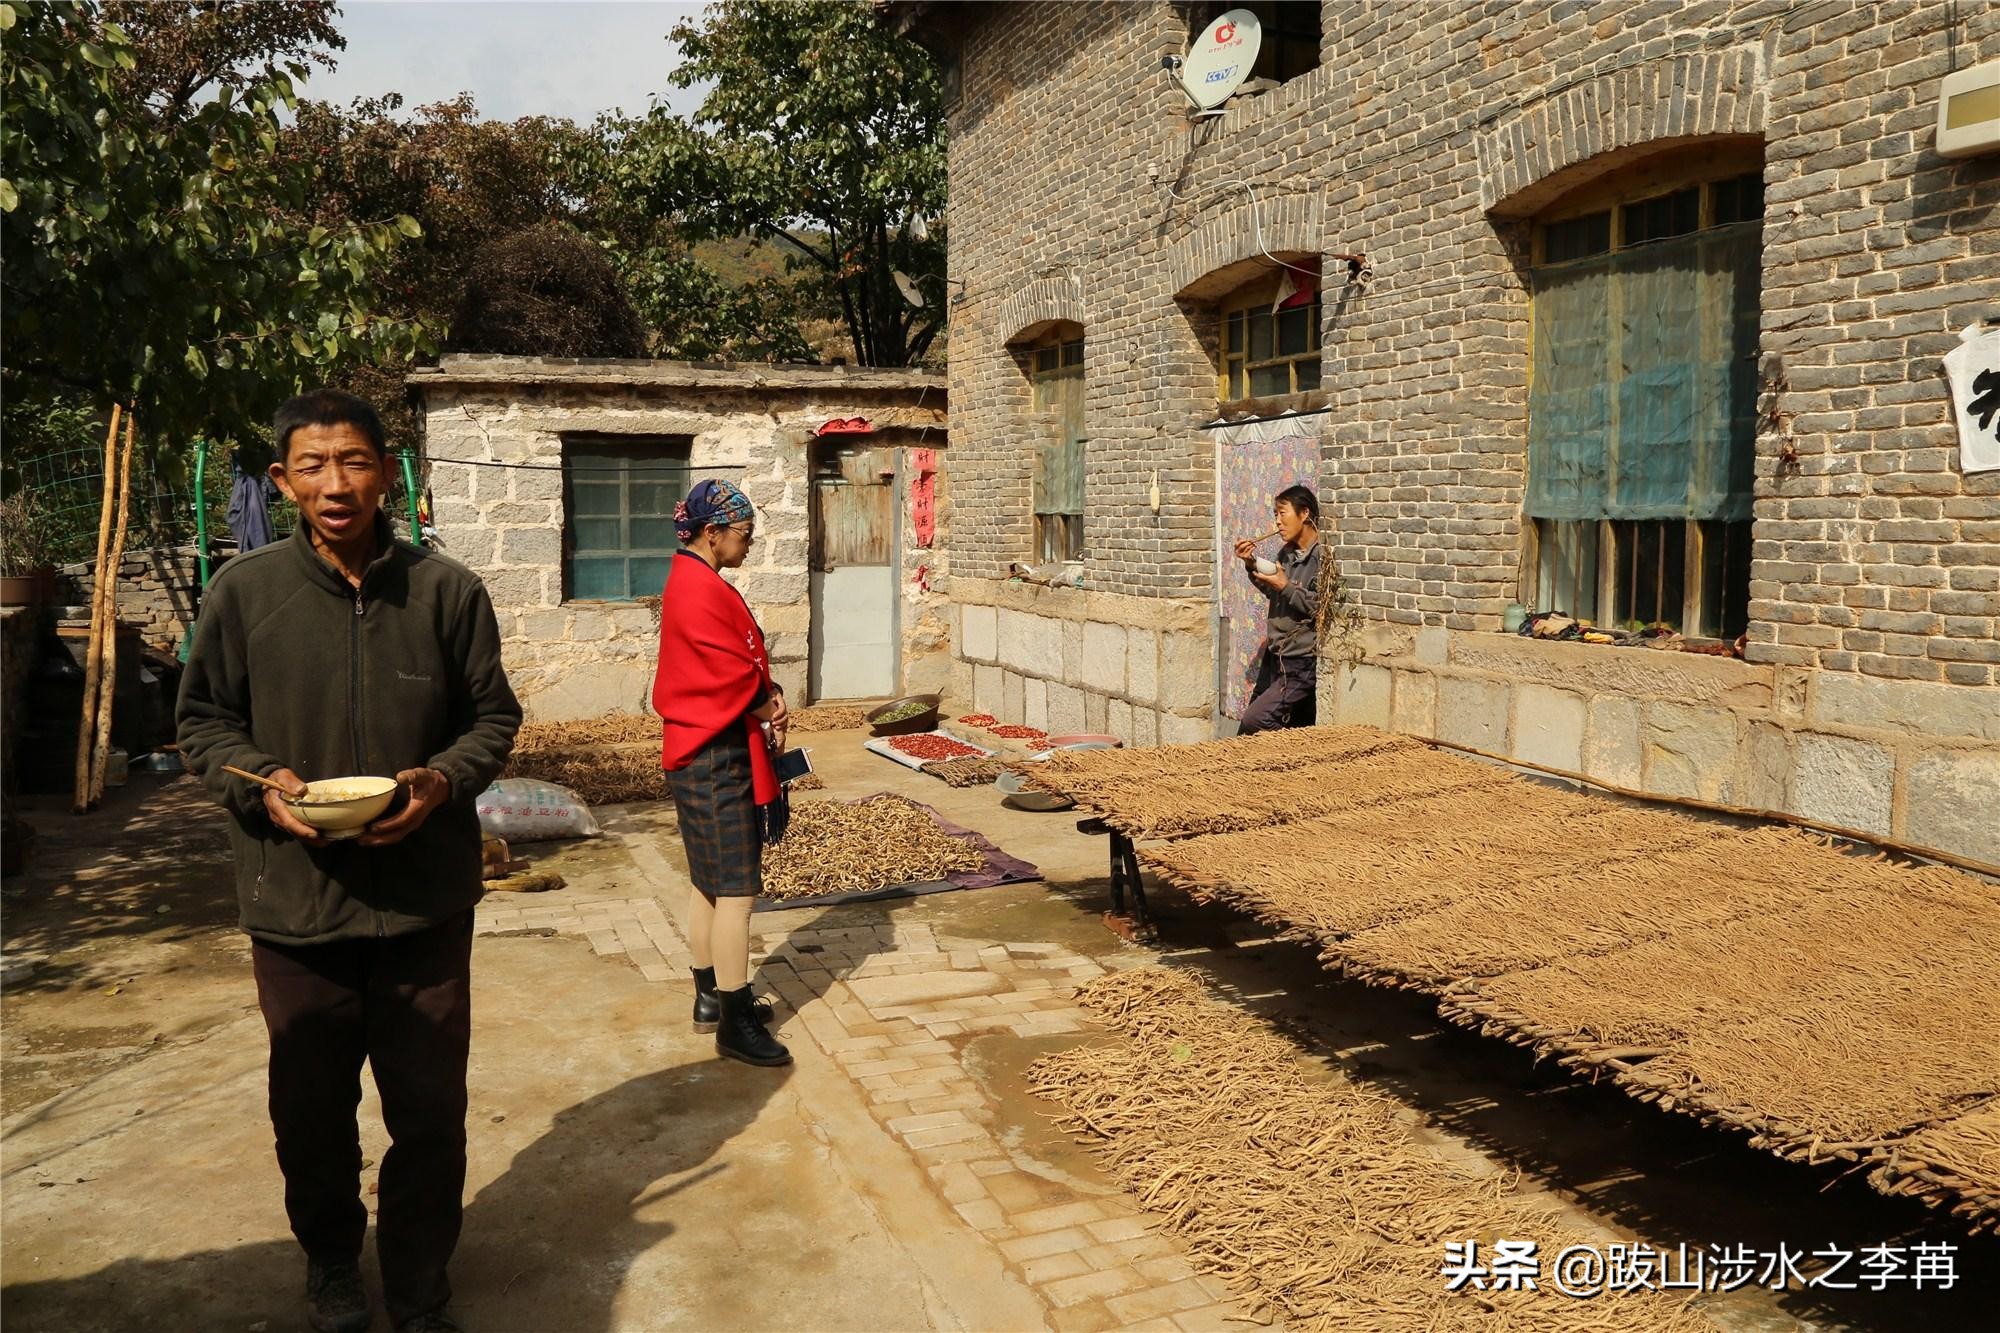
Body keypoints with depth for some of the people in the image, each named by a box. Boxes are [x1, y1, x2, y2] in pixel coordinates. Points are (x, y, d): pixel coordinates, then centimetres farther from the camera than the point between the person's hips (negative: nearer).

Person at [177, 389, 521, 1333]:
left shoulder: (445, 590, -5)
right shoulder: (243, 590, -4)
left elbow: (492, 717, 4)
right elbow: (204, 722, 6)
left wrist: (441, 780, -14)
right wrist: (262, 785, -13)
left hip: (426, 897, 0)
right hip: (294, 898, 1)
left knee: (429, 1107, 10)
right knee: (310, 1108, 17)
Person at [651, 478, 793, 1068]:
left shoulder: (687, 582, 14)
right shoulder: (705, 591, -19)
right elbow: (742, 678, -19)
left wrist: (766, 698, -2)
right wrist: (771, 705, 0)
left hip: (699, 754, 11)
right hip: (718, 759, -11)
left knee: (709, 883, 17)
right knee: (737, 889, -7)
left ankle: (713, 997, 27)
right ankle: (736, 1024, -1)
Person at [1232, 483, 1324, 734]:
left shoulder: (1322, 557, -16)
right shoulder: (1286, 553, 10)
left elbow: (1321, 608, -21)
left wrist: (1286, 586, -17)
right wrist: (1252, 566, 8)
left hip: (1302, 662, -9)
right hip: (1275, 656, 9)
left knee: (1254, 721, -17)